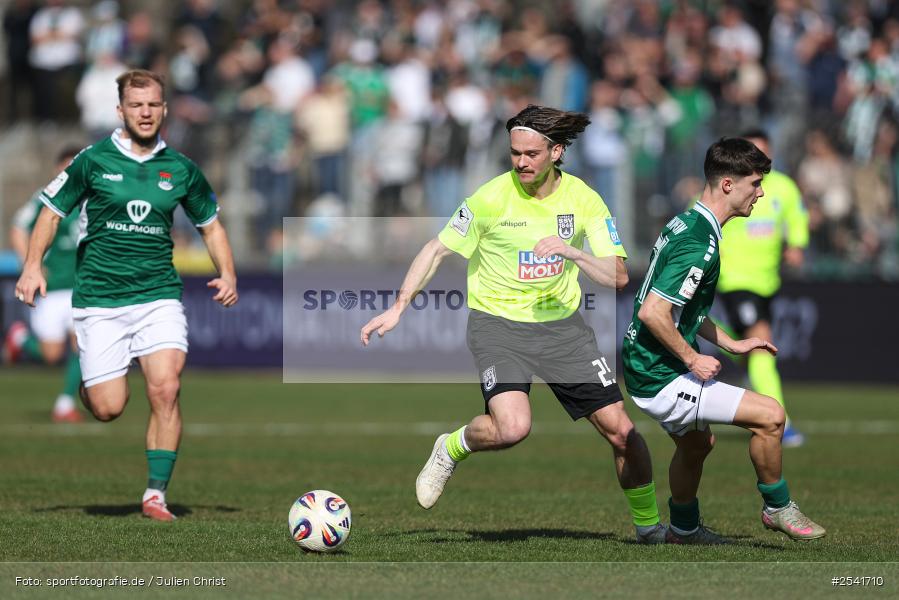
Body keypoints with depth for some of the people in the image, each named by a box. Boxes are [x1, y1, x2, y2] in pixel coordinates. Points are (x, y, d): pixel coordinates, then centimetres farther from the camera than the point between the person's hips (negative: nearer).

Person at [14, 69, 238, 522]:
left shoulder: (179, 169, 7)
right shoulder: (93, 161, 0)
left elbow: (210, 225, 19)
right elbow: (52, 212, 5)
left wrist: (227, 273, 3)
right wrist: (33, 267, -10)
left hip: (159, 294, 2)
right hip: (99, 299, -1)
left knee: (166, 388, -18)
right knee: (108, 408, -6)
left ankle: (156, 493, -8)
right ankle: (85, 379, 32)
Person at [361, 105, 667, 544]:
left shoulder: (582, 199, -7)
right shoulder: (492, 198, -13)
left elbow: (617, 277, -9)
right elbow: (438, 249, -3)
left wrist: (571, 251, -26)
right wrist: (398, 308, -9)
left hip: (561, 323, 3)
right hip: (498, 322, -3)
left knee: (619, 429, -2)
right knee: (513, 428, -27)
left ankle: (648, 523, 20)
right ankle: (452, 449, 6)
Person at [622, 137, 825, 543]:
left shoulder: (687, 224, 9)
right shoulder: (700, 244, -24)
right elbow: (652, 312, -30)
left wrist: (731, 344, 18)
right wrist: (693, 359, -18)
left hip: (645, 369, 11)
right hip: (661, 379, -11)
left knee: (697, 444, 31)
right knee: (770, 415, -10)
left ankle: (684, 528, 49)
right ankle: (777, 508, 9)